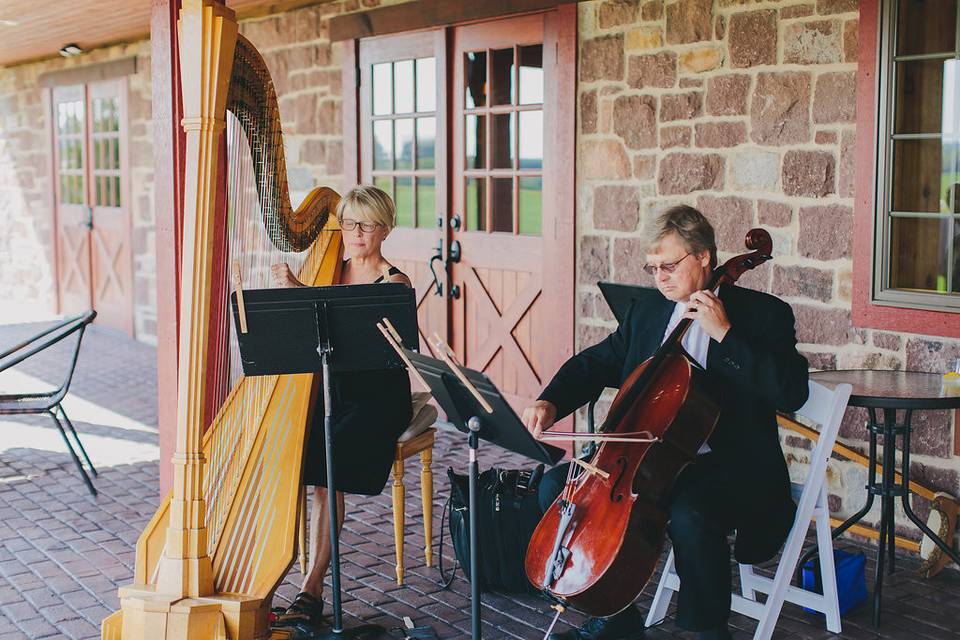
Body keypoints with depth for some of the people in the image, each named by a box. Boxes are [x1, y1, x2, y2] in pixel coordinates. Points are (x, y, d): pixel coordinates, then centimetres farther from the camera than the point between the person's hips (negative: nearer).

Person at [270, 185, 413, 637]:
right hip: (332, 392, 5)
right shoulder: (330, 270, 12)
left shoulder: (393, 283, -6)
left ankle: (311, 591, -21)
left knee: (324, 467, -27)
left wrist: (298, 290, -29)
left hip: (379, 401, -5)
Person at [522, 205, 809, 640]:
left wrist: (725, 333, -23)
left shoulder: (763, 314, -5)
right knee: (557, 485, -7)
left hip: (729, 468, -6)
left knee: (689, 514, -37)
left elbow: (791, 392, -18)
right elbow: (595, 363, 16)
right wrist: (550, 402, -4)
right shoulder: (647, 314, 13)